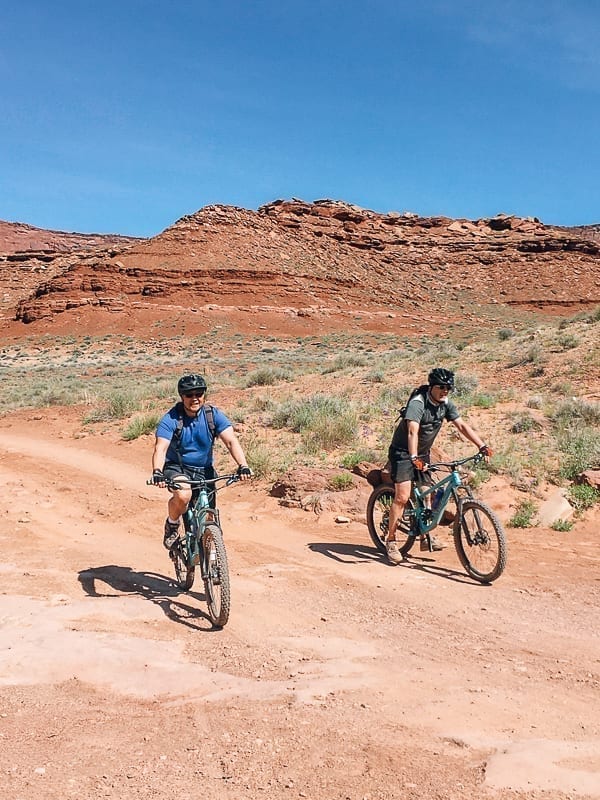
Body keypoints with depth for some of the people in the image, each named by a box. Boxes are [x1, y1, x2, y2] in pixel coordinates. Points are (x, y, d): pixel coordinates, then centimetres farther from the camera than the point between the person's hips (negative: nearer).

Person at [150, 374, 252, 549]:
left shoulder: (213, 415, -9)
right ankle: (172, 525, -3)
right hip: (176, 468, -3)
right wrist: (157, 472, -45)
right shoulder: (171, 419, -15)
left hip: (204, 470, 3)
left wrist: (243, 465, -36)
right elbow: (161, 448, -25)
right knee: (183, 495, -34)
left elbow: (231, 441, -19)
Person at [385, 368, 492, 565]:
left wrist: (482, 446, -16)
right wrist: (414, 458, -52)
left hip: (423, 453, 7)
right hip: (403, 453, -7)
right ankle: (391, 541, -4)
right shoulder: (418, 403, -26)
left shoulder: (446, 404, -3)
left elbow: (462, 425, -4)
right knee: (402, 496, -14)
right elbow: (413, 431, -38)